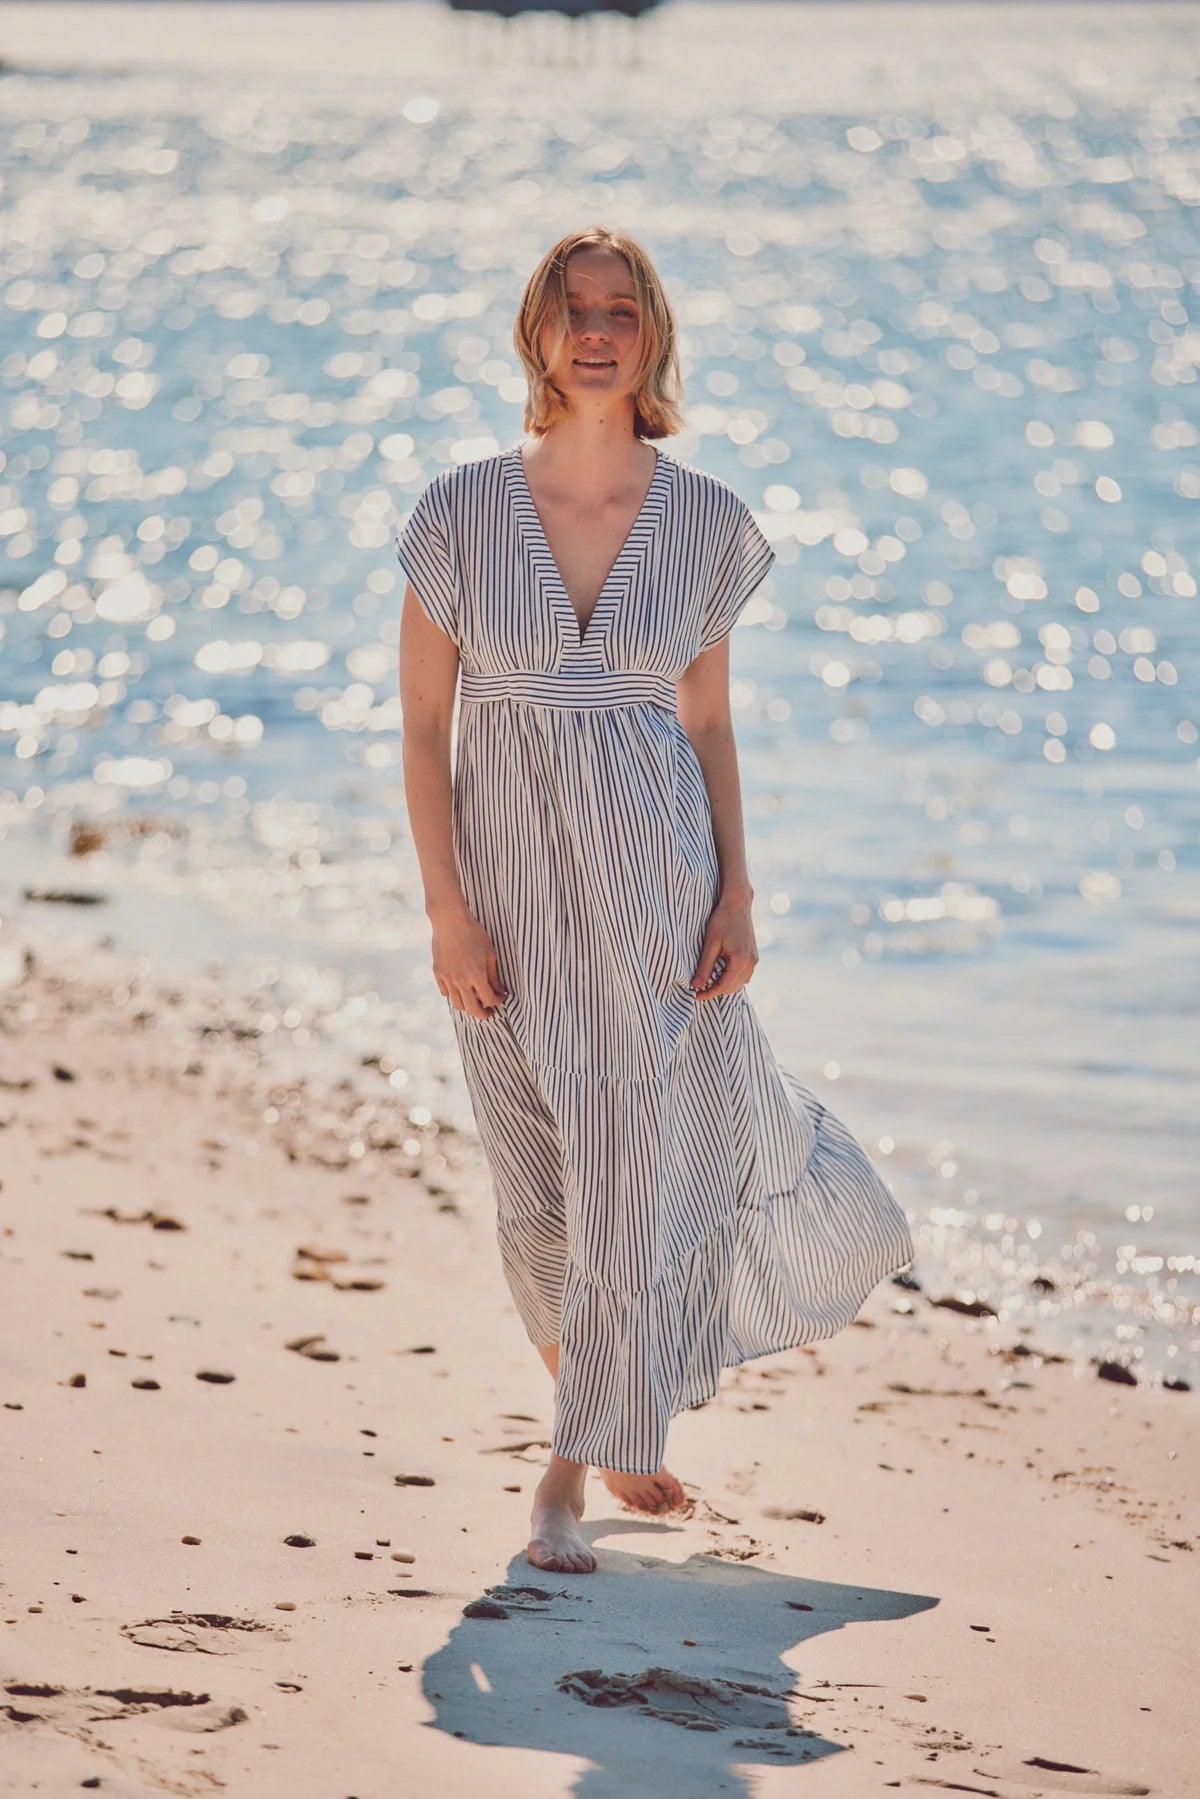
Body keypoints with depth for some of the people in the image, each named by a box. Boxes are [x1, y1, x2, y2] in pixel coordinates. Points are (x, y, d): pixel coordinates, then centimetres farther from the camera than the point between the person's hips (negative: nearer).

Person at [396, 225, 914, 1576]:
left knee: (644, 1178, -3)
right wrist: (448, 911, -9)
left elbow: (709, 723, 7)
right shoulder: (462, 513, -5)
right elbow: (423, 726, -3)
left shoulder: (706, 525, -1)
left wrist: (736, 895, -2)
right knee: (544, 1195, 9)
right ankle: (615, 1427, 31)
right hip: (509, 885, 0)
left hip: (655, 882, 0)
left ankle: (569, 1476, 8)